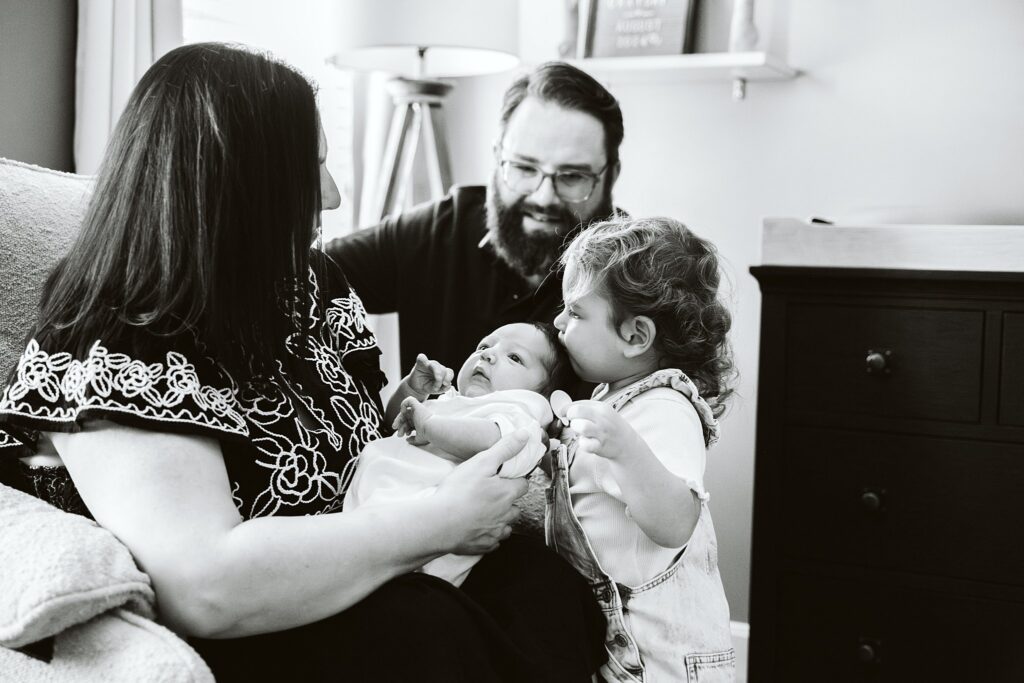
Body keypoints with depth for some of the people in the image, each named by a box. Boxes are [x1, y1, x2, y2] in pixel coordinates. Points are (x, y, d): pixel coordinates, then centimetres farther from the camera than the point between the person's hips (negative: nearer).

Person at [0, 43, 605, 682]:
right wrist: (442, 522, -26)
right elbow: (205, 589, -32)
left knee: (546, 583, -19)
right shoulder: (110, 358, -19)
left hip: (369, 599, 7)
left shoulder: (307, 285, 6)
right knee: (424, 631, -33)